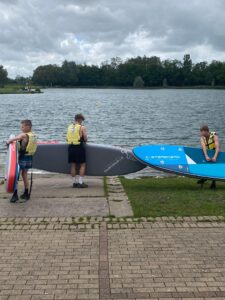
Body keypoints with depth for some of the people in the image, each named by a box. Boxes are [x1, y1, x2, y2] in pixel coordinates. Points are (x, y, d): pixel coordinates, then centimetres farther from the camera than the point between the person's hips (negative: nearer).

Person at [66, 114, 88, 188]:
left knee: (73, 165, 10)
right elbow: (85, 139, -8)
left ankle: (74, 182, 14)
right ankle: (80, 182, 0)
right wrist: (84, 140, 13)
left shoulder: (69, 127, 9)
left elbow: (67, 139, 10)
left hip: (71, 147, 5)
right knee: (82, 165, 4)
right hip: (79, 148, -5)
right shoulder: (82, 127, -7)